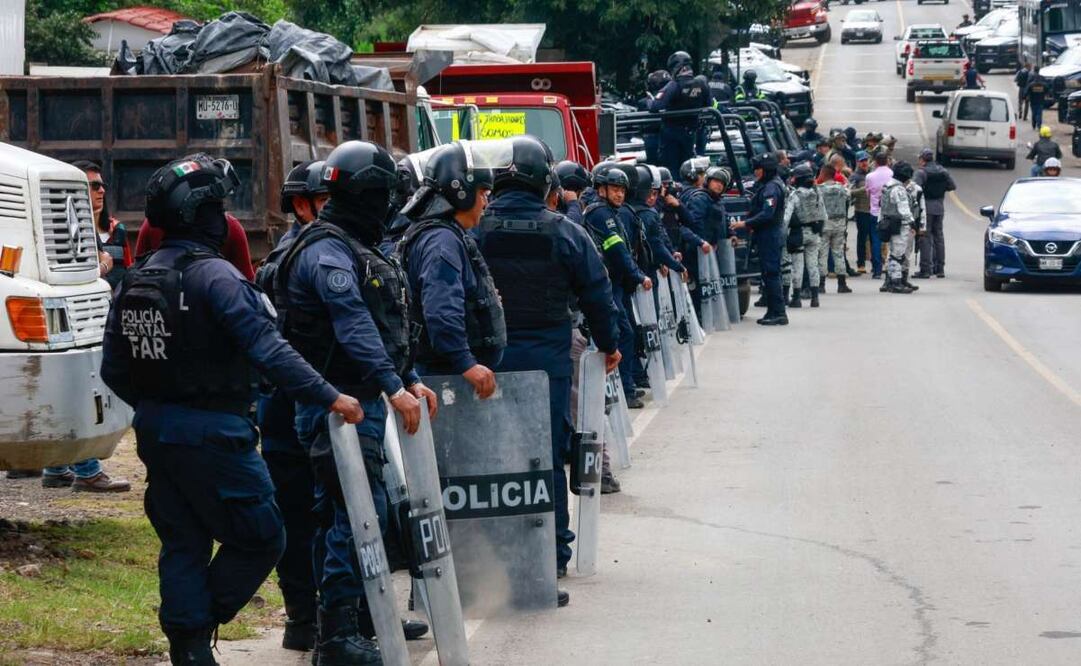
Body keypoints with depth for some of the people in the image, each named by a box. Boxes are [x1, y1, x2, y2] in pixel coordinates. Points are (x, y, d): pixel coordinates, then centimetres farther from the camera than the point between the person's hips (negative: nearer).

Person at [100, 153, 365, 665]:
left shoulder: (133, 281, 8)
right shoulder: (213, 276, -16)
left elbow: (113, 370, 13)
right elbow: (266, 350, -24)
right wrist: (329, 397, -22)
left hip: (154, 431, 8)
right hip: (211, 432, -8)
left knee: (182, 545, 14)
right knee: (259, 539, 5)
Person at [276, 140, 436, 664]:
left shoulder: (358, 248, 19)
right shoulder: (327, 251, -15)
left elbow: (387, 326, 24)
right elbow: (354, 326, -26)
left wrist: (411, 381, 16)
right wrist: (393, 386, -33)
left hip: (363, 400, 10)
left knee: (343, 511, 15)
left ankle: (363, 615, 24)